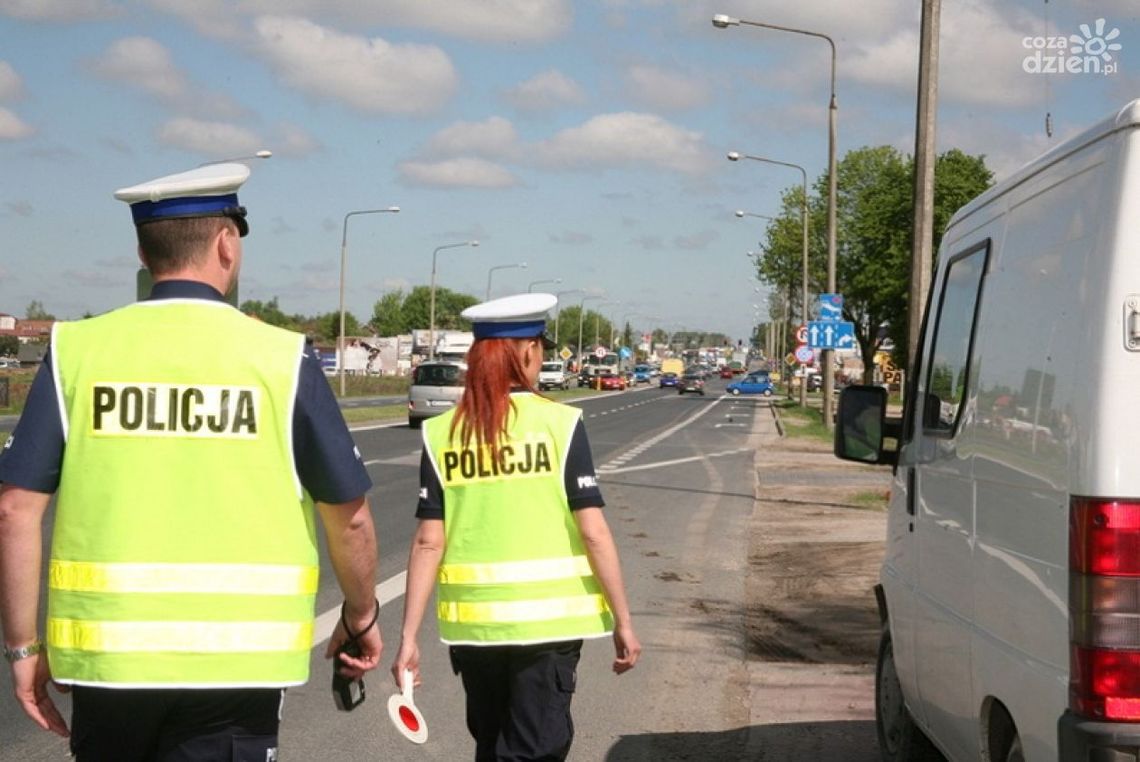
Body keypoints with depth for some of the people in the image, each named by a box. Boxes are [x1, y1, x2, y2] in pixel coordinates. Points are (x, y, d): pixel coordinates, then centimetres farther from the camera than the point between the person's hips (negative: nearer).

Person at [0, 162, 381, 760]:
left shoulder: (77, 350, 1)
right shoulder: (281, 358, -3)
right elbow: (350, 518, 2)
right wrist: (361, 620, 19)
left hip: (106, 657, 2)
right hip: (237, 659, -2)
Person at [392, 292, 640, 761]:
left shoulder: (441, 433, -1)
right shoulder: (559, 423, -7)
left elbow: (428, 543, -4)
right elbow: (593, 533, -9)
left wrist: (409, 637, 1)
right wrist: (622, 621, -2)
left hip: (472, 621, 3)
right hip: (547, 617, -3)